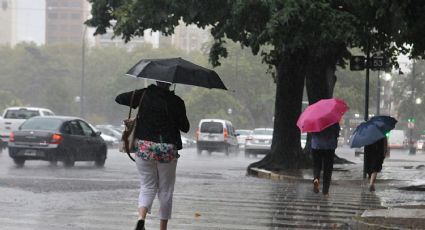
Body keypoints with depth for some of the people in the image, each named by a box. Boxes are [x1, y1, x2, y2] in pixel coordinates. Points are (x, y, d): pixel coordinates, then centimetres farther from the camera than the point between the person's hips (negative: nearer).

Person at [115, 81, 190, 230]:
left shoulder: (144, 95, -3)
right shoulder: (176, 102, -5)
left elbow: (119, 99, 4)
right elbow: (185, 128, 2)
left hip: (144, 147, 1)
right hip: (168, 149, -1)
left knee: (147, 187, 10)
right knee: (165, 191, 12)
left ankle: (141, 217, -17)